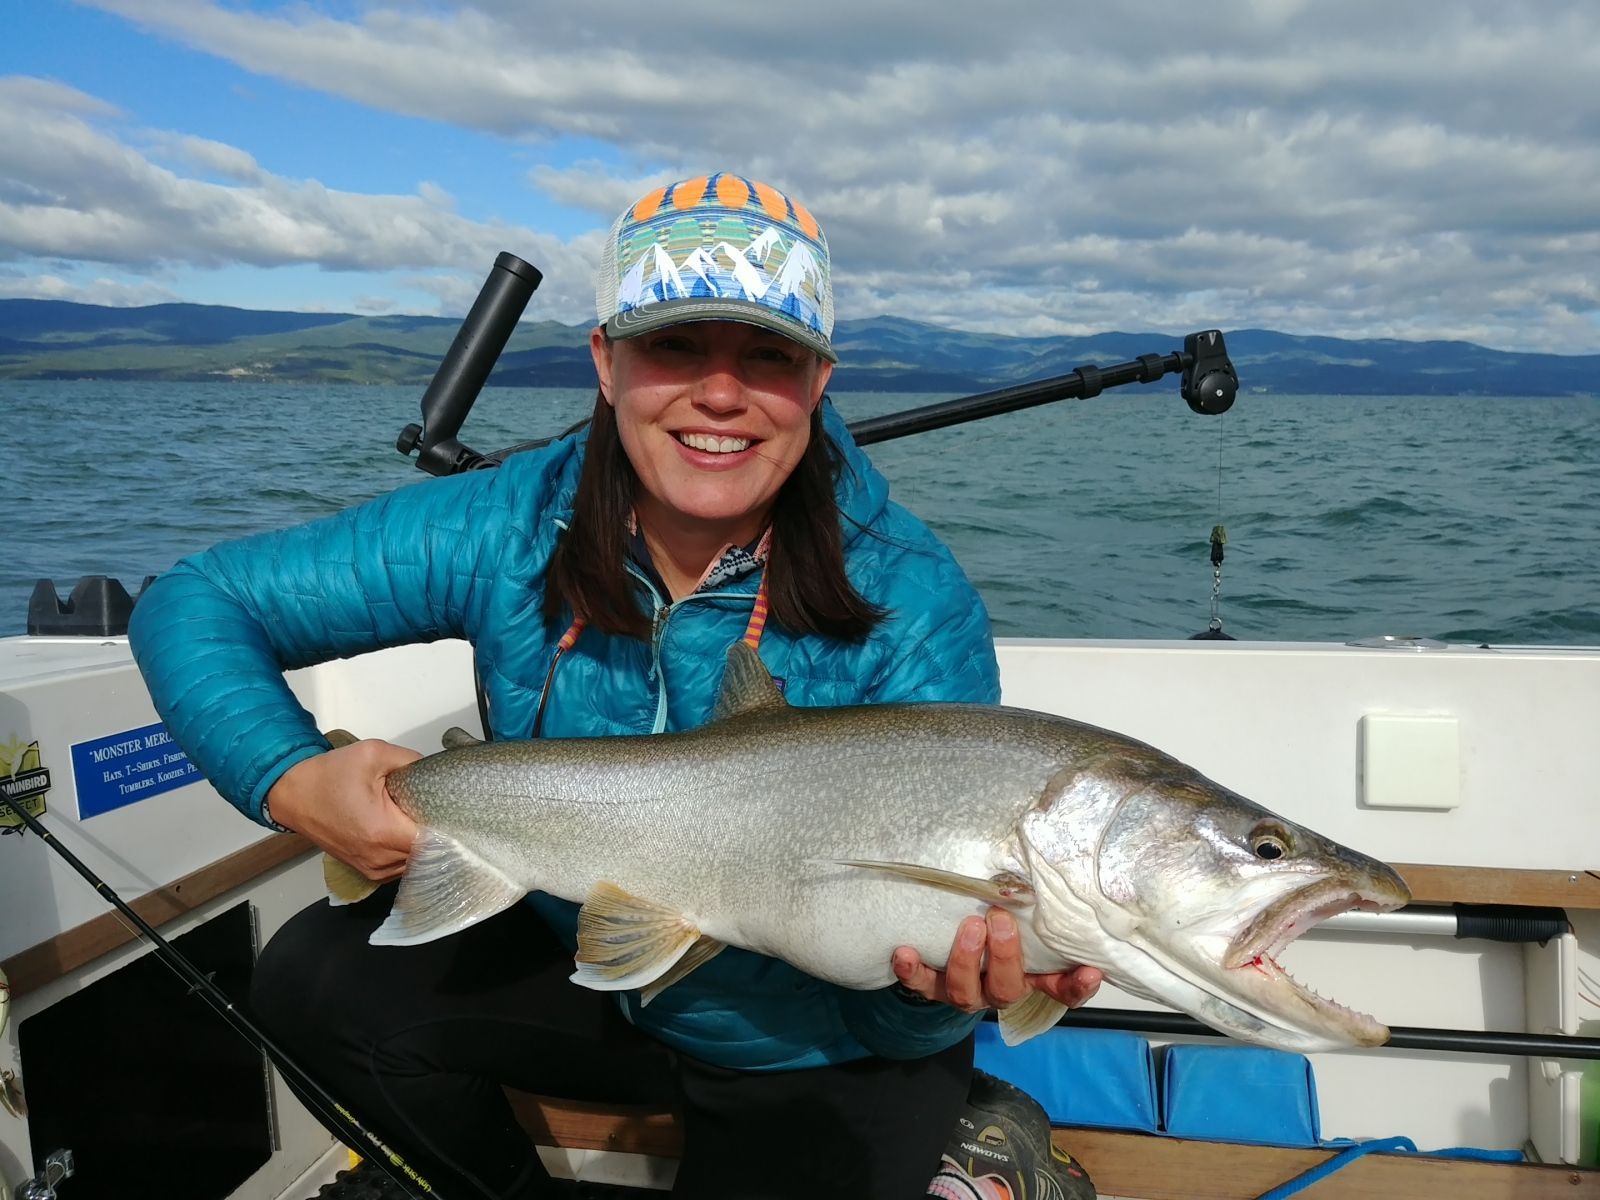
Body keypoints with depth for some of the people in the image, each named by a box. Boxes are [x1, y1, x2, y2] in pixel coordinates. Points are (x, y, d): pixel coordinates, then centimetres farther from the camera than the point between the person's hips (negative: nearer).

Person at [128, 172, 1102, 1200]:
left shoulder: (914, 610, -25)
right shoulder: (507, 532, -17)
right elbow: (195, 603, -10)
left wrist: (933, 989, -47)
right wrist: (291, 781, -27)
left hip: (821, 1051, -3)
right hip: (590, 967, 4)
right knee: (322, 975, -9)